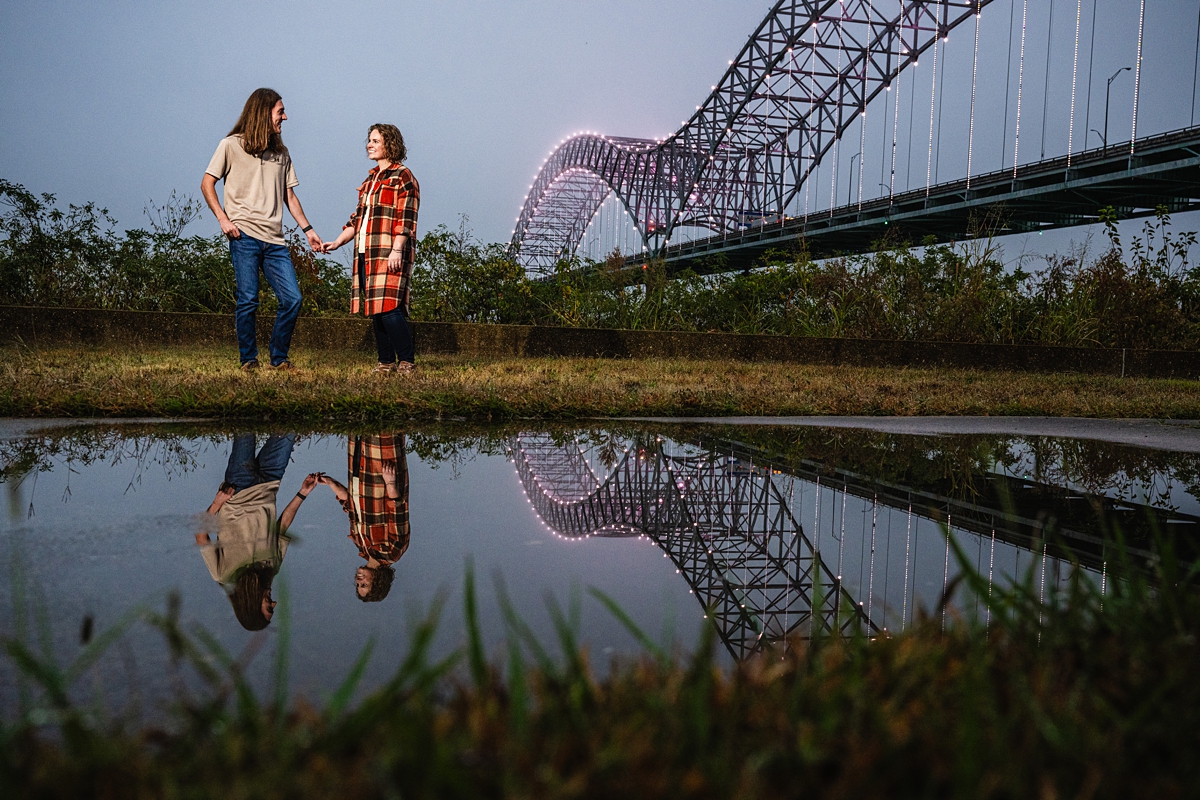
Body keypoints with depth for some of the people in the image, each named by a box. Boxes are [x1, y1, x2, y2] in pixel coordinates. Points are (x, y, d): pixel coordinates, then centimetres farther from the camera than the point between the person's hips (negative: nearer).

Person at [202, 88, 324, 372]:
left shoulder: (281, 152, 18)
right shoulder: (232, 145, 5)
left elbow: (289, 195, 20)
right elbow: (207, 184, 5)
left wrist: (308, 229, 12)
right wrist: (223, 219, -8)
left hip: (274, 239, 4)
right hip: (244, 235, -4)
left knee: (292, 299, -4)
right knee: (248, 300, -6)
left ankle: (279, 358, 9)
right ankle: (249, 360, 7)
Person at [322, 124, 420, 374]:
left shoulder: (402, 177, -2)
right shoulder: (370, 179, 22)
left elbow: (406, 219, -11)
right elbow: (358, 218, 24)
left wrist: (397, 250, -20)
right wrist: (338, 242, 16)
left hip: (390, 253, -8)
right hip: (367, 254, 8)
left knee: (389, 308, -15)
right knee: (375, 309, 6)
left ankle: (406, 362, -9)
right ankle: (386, 361, 11)